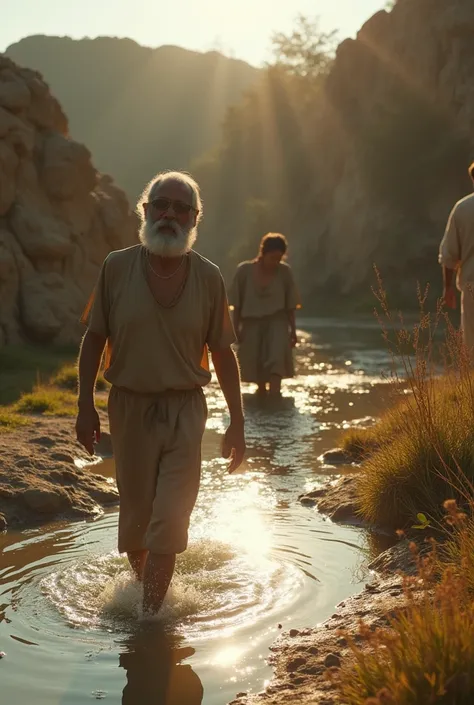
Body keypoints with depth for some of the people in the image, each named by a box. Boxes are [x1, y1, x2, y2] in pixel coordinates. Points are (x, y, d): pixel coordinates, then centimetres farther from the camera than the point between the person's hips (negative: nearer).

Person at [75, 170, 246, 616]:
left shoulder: (208, 277, -3)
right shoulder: (117, 267, -5)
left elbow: (222, 353, 3)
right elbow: (94, 339, 2)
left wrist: (237, 423, 3)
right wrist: (85, 407, -3)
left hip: (185, 411, 0)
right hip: (129, 407, 0)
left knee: (169, 520, -4)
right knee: (136, 514, 13)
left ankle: (151, 613, 10)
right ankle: (139, 576, 41)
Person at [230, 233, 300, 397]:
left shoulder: (284, 271, -9)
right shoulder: (245, 270, -10)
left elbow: (290, 305, -1)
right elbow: (237, 303, -3)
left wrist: (293, 330, 2)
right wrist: (236, 328, -2)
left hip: (277, 321, -1)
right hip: (252, 322, 1)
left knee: (277, 357, -19)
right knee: (255, 361, 8)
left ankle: (275, 395, -26)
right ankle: (262, 392, 27)